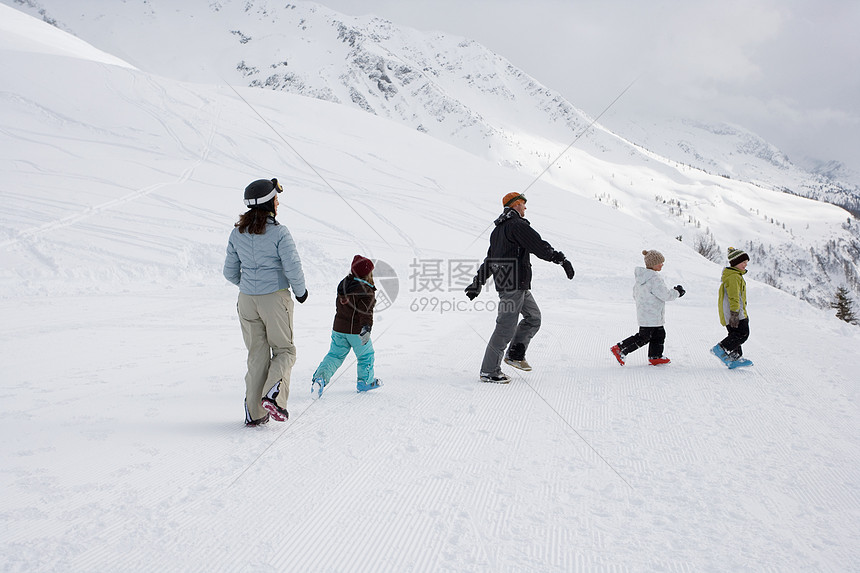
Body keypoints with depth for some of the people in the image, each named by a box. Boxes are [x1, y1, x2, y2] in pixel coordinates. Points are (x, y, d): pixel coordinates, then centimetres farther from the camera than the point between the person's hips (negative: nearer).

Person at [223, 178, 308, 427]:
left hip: (246, 301, 5)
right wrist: (300, 291, 2)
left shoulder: (237, 233, 3)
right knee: (284, 350, 13)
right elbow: (293, 268, -16)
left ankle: (254, 412, 12)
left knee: (257, 355, 14)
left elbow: (230, 272, 10)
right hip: (275, 298, -4)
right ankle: (273, 394, -10)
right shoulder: (278, 232, -13)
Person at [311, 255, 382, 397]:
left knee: (334, 355, 12)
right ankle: (365, 381, 25)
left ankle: (320, 377, -7)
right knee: (366, 356, 15)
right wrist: (366, 328, -37)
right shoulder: (366, 291, -15)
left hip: (338, 328, 6)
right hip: (356, 331, -6)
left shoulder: (344, 284, 8)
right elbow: (366, 311, -28)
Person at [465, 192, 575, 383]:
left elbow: (489, 259, 25)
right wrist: (561, 259, -19)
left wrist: (478, 283, 29)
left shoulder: (498, 230, 20)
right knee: (506, 327, -7)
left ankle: (515, 354, 18)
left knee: (533, 317, 17)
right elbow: (539, 246, -20)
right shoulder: (517, 225, -11)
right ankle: (489, 371, -2)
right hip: (514, 283, -10)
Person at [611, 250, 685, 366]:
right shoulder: (653, 278, -22)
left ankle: (655, 357, 24)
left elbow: (635, 295, 15)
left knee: (659, 334, 17)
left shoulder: (639, 277, 7)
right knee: (644, 338, -1)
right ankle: (620, 349, 0)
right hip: (651, 315, -10)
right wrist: (677, 292, -1)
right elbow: (665, 295, -18)